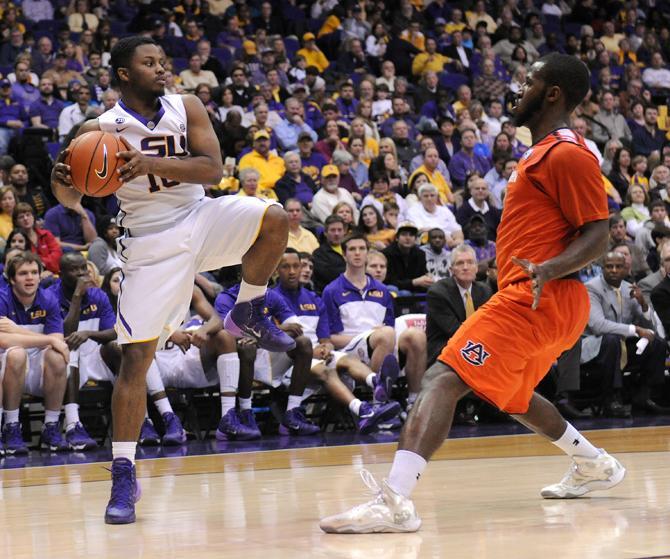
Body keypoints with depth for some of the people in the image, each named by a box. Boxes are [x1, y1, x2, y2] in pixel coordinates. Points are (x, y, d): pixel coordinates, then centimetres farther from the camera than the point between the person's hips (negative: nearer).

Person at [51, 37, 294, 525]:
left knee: (274, 220, -26)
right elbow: (73, 200, -3)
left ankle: (248, 314, -1)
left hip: (200, 217, 3)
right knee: (135, 358, -8)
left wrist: (153, 163, -28)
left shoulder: (187, 109, -3)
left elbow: (214, 169, -14)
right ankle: (124, 475, -1)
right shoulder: (100, 130, -9)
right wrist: (62, 182, -28)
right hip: (151, 242, -2)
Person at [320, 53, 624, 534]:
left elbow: (597, 236, -17)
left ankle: (395, 500, -37)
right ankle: (596, 465, 42)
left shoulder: (567, 154, -12)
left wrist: (551, 269, -32)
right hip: (534, 300, 11)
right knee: (513, 396, 31)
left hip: (535, 299, -11)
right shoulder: (545, 152, 20)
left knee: (442, 380, -22)